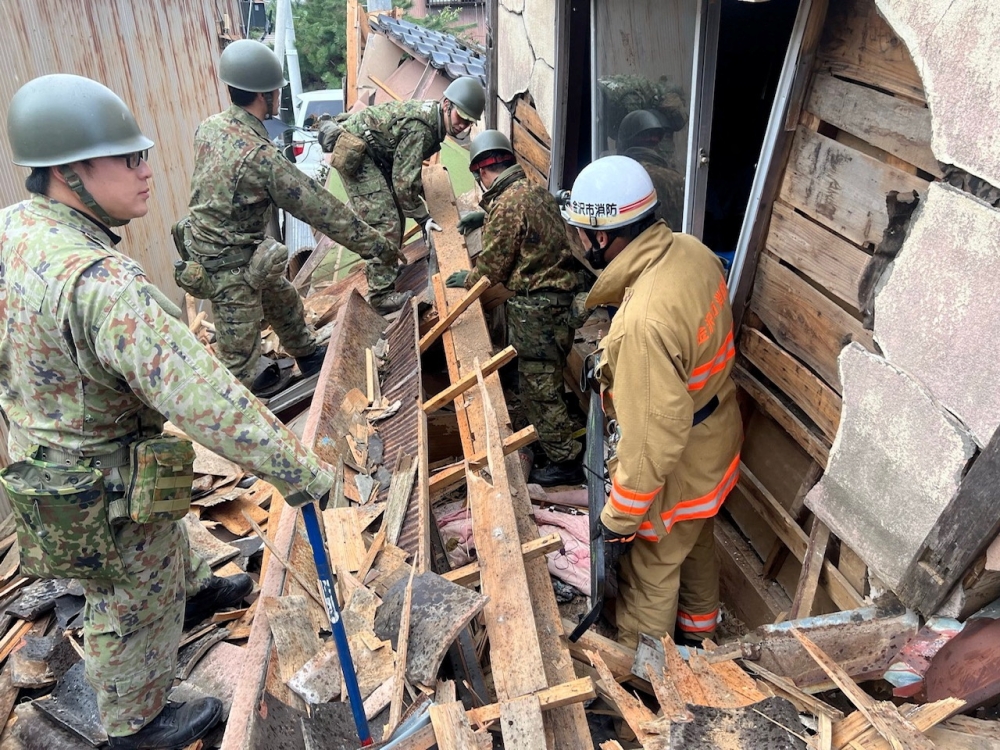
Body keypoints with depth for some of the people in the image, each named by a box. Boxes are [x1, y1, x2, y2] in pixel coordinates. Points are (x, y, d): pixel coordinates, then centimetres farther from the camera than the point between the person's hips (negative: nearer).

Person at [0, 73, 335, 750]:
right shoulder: (99, 282, -37)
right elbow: (204, 399, -41)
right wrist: (303, 472, -35)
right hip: (104, 489, -8)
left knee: (164, 540, 34)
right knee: (137, 603, 17)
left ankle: (194, 590, 64)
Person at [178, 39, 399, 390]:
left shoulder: (209, 126, -4)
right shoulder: (261, 157, -30)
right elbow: (322, 209, -25)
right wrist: (376, 245, -17)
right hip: (229, 268, -9)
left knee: (283, 299, 27)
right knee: (240, 355, 4)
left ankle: (308, 357, 49)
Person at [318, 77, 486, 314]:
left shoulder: (431, 116, 4)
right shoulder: (419, 128, -27)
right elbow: (404, 180, -26)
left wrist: (420, 188, 19)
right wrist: (422, 216, -19)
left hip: (371, 152, 10)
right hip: (353, 154, -10)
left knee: (395, 212, 17)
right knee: (384, 222, -16)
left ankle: (387, 267, 34)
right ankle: (382, 294, -14)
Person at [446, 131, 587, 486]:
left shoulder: (506, 206, -18)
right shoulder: (535, 189, 9)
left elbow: (491, 269, -12)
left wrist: (465, 279, 8)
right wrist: (484, 216, 36)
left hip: (535, 307, -9)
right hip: (560, 295, 9)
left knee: (540, 386, 0)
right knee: (548, 377, 21)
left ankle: (565, 461, 9)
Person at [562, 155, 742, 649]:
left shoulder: (645, 321, -39)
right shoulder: (691, 252, -12)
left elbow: (652, 441, -33)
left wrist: (619, 520, -20)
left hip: (677, 468, -9)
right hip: (714, 442, 9)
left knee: (650, 576, 17)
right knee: (696, 543, 32)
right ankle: (697, 630, 59)